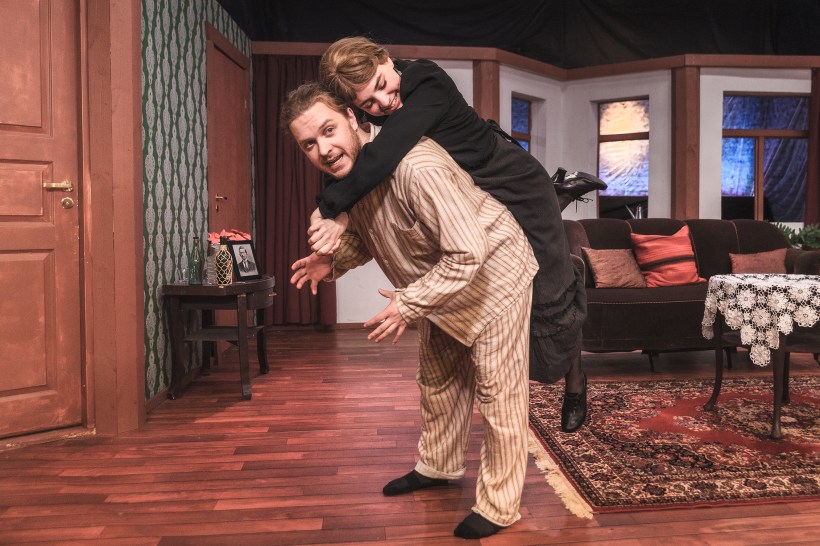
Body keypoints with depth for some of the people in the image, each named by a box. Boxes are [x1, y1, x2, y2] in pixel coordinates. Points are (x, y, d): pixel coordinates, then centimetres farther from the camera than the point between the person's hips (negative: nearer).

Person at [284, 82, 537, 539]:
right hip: (438, 283, 9)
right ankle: (439, 465, 44)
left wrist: (408, 304, -29)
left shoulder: (416, 167, -36)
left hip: (492, 275, -9)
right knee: (438, 379, 22)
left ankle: (500, 506, 18)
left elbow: (467, 254, -35)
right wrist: (333, 262, -10)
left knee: (498, 393, 1)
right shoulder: (348, 170, -8)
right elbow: (368, 235, 8)